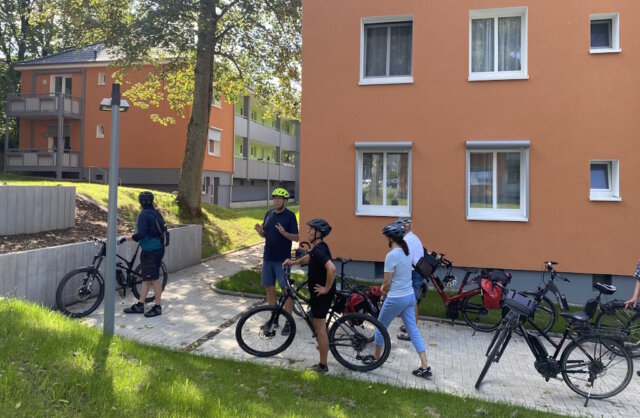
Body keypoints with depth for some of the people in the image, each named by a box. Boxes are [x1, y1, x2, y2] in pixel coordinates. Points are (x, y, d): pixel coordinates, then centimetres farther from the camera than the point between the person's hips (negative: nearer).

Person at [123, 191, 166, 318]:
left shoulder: (144, 214, -16)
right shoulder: (156, 213, 11)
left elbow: (141, 234, -24)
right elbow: (160, 230, 17)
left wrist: (128, 238, -9)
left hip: (151, 250, -9)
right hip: (157, 248, 9)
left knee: (154, 278, -1)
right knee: (146, 278, 13)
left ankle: (157, 307, 8)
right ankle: (140, 305, 20)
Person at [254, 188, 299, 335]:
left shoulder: (290, 215, -7)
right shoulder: (269, 214, 10)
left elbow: (296, 237, -9)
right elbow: (265, 234, 16)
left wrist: (284, 233, -28)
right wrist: (259, 231, -7)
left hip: (282, 259, -6)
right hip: (268, 257, 6)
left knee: (286, 289, -2)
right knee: (269, 288, 10)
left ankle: (288, 322, 5)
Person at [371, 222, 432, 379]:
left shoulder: (391, 255, -20)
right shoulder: (407, 252, 6)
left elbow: (387, 282, -15)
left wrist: (383, 293, 4)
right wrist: (385, 289, 10)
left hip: (396, 299, -7)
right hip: (410, 296, 8)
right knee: (413, 331, 10)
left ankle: (376, 357, 31)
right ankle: (425, 367, 9)